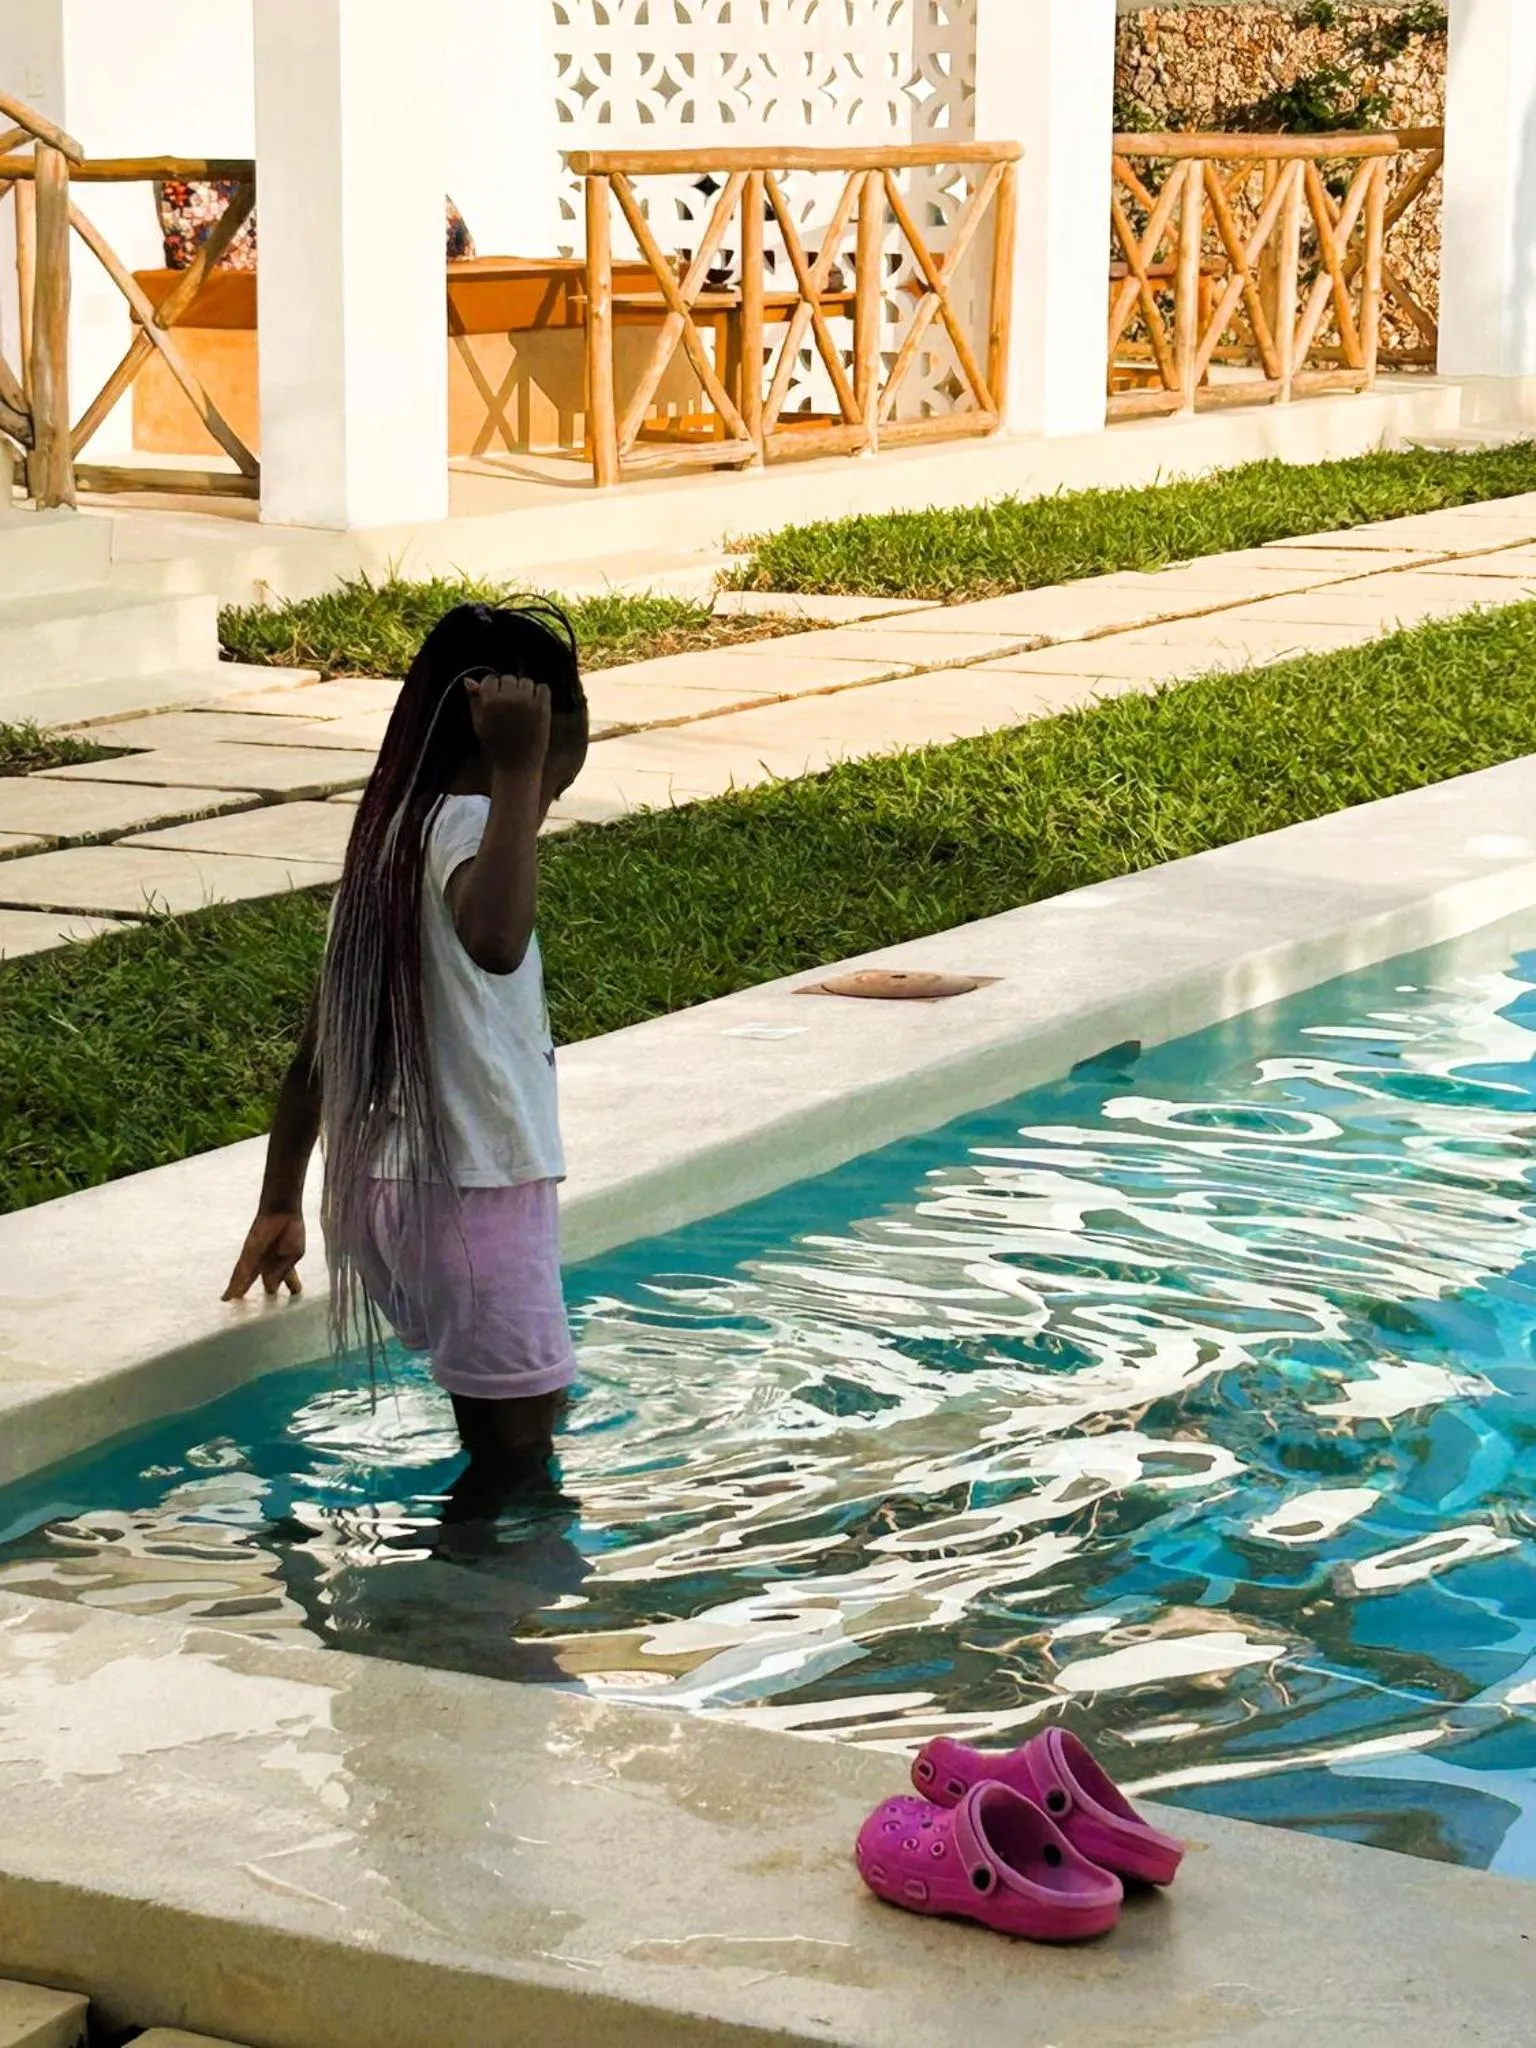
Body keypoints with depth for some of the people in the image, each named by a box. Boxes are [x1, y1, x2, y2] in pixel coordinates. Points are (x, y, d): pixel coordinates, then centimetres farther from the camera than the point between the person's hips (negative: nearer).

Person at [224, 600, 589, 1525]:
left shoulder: (389, 839, 12)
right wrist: (515, 769, -36)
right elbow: (494, 940, -42)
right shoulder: (467, 826, -15)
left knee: (503, 1426, 19)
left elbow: (319, 1047, 18)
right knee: (518, 1438, -2)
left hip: (384, 1190, 9)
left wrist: (280, 1205, 26)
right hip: (473, 1194, -9)